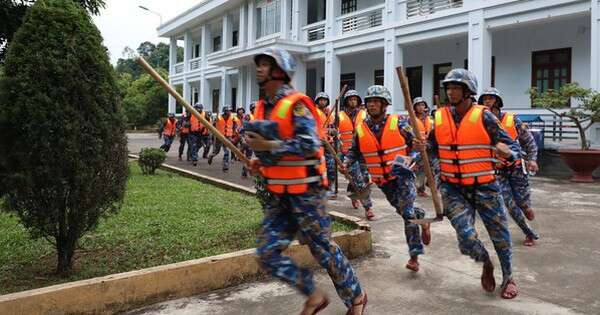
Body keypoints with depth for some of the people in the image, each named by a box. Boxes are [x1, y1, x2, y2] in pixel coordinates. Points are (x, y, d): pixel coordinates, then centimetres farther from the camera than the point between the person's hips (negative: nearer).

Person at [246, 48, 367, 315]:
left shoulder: (296, 104, -14)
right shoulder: (263, 107, 11)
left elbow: (310, 145, -25)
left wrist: (268, 146, -24)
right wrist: (261, 161, 6)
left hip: (305, 192, -8)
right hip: (278, 196, 8)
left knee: (323, 249, 5)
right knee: (267, 254, 4)